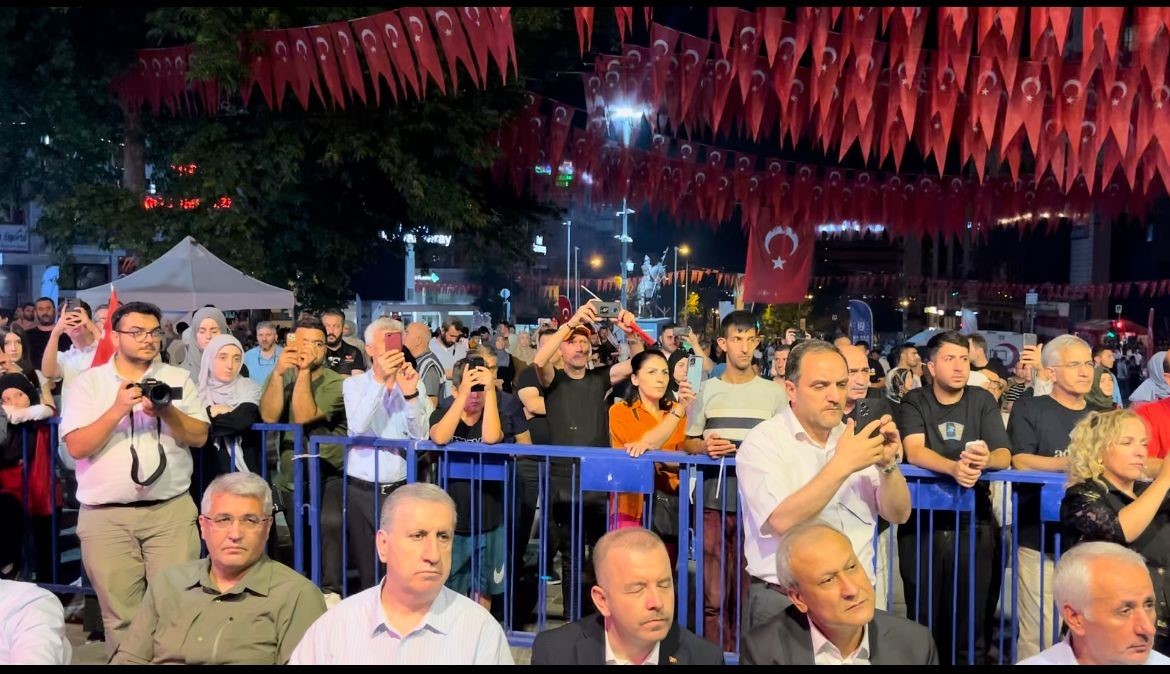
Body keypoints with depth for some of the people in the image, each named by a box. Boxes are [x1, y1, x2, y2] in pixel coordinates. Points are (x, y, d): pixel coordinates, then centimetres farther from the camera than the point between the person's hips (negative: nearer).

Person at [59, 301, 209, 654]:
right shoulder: (87, 383, 5)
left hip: (172, 509, 1)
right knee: (120, 612, 3)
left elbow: (199, 437, 2)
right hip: (105, 515, 0)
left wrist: (166, 411, -14)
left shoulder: (178, 379, 8)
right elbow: (77, 447, -4)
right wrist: (117, 410, -16)